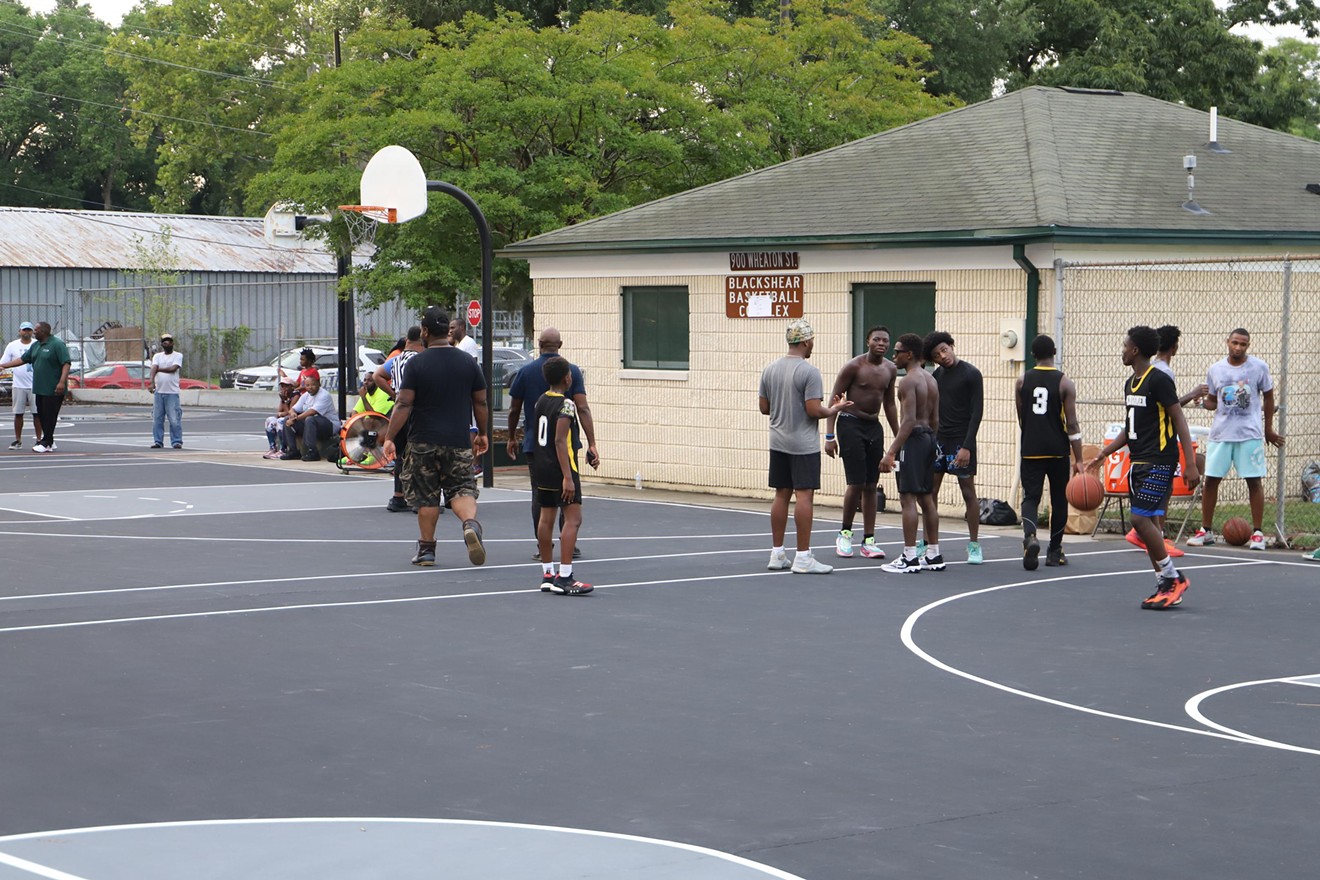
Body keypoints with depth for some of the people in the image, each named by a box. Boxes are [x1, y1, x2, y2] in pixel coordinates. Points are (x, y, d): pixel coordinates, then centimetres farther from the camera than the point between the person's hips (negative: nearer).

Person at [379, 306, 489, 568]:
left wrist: (389, 438, -7)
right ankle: (471, 524, -23)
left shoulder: (416, 363, -7)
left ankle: (426, 549, 13)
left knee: (426, 497, 8)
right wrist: (482, 434, 22)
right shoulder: (468, 362, 3)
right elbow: (481, 402, 9)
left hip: (423, 441, -2)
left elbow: (404, 405, -10)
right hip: (459, 441, 2)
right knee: (462, 489, 6)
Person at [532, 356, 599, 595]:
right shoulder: (565, 405, -15)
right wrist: (568, 477, -23)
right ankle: (564, 577, -16)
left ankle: (548, 574, 16)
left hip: (542, 468, 9)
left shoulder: (541, 401, 10)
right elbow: (560, 441, -21)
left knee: (546, 517, 12)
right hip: (560, 468, -9)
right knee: (573, 518, -9)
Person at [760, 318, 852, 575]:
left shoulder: (769, 370, 7)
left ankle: (777, 554, 15)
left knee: (781, 495, 12)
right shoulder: (809, 372, -14)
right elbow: (814, 410, -17)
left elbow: (764, 407, 10)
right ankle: (803, 558, -5)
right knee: (805, 496, -4)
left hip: (778, 443, 7)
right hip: (804, 445, -7)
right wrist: (834, 410, 1)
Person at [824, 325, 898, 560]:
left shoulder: (890, 369, 7)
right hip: (851, 424, -6)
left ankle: (868, 541, 9)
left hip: (874, 427, 6)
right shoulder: (854, 366, -11)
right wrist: (830, 436, -15)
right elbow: (835, 400, -9)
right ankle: (844, 533, 9)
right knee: (856, 483, -10)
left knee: (871, 486, 5)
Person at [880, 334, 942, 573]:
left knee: (907, 498, -7)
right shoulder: (931, 380, 14)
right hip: (929, 438, 9)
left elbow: (909, 420, -22)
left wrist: (890, 452, -24)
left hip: (913, 439, -9)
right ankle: (934, 555, 17)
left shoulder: (909, 381, -14)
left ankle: (910, 558, -8)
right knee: (926, 497, 14)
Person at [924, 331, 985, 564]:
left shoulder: (971, 374, -8)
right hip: (938, 439, 6)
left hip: (961, 441, -6)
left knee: (968, 492, -2)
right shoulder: (937, 375, 10)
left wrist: (967, 446, -18)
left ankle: (974, 545, 5)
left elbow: (977, 412, -11)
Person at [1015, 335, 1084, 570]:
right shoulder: (1065, 383, -5)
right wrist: (1078, 459, -4)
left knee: (1030, 497, 1)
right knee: (1059, 500, 13)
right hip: (1058, 450, -1)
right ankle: (1054, 551, 19)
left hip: (1031, 450, 1)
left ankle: (1030, 536, -27)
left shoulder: (1023, 381, 2)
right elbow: (1072, 424, -8)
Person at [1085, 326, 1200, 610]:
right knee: (1145, 522, 6)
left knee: (1140, 518, -14)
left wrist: (1190, 464, -19)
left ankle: (1173, 578, -2)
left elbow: (1179, 421, -14)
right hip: (1138, 461, 9)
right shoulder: (1130, 383, 14)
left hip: (1159, 462, -9)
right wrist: (1103, 454, 18)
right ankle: (1166, 586, 12)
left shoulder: (1159, 380, -13)